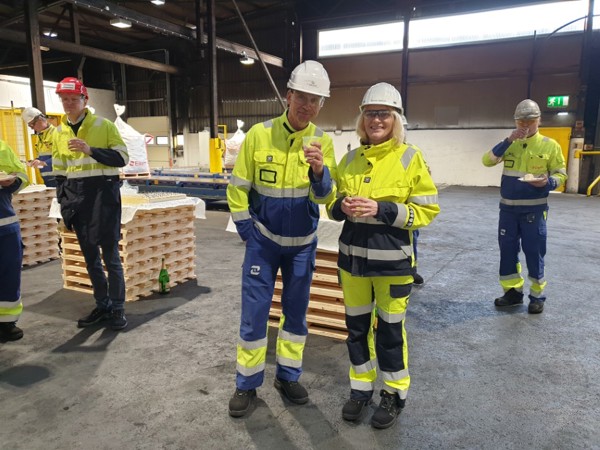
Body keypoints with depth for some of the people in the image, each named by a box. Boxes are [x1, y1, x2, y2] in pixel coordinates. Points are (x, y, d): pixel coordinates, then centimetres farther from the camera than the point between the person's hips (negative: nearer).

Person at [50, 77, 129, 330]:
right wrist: (63, 207, 9)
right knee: (90, 256, 10)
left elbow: (122, 158, -7)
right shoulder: (58, 133, 11)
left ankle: (117, 308, 7)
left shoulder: (104, 125, -1)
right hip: (77, 196, 5)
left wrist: (91, 150, -19)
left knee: (110, 254, -3)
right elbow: (59, 173, 14)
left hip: (103, 192, -5)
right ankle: (102, 305, 22)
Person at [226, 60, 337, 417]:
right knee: (254, 313, 2)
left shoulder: (323, 141, -7)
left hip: (302, 243, 2)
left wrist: (319, 170, -35)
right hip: (263, 240, -1)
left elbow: (326, 197, -15)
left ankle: (289, 376, 32)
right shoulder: (259, 134, -11)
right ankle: (247, 384, 20)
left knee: (297, 312, 13)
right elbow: (238, 187, -5)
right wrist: (247, 231, -5)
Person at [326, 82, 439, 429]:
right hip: (353, 257, 4)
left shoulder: (410, 157, -7)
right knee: (357, 325, 14)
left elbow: (428, 209, -9)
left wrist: (382, 210, -21)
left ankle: (395, 394, 30)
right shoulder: (350, 159, 6)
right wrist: (342, 206, -10)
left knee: (390, 329, 9)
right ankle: (361, 389, 34)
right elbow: (333, 204, 14)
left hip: (392, 261, -4)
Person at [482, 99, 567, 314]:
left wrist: (548, 182, -22)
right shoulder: (509, 144, 8)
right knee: (507, 250, 8)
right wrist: (508, 140, -15)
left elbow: (561, 175, 0)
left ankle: (537, 296, 16)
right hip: (508, 208, 3)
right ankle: (513, 291, 22)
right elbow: (487, 161, -6)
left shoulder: (550, 145, -1)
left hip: (534, 209, -3)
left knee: (534, 252, 1)